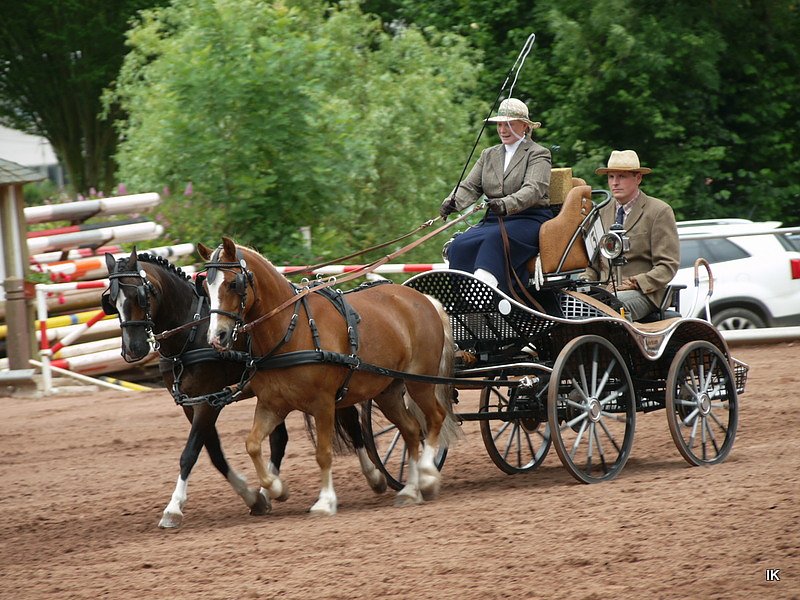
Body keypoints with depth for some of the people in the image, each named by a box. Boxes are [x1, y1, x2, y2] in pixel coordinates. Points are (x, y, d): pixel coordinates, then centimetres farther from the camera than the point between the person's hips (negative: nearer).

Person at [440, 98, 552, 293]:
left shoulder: (538, 154, 2)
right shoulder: (489, 155, 21)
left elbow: (534, 189, -15)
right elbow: (470, 186, 10)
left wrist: (507, 204, -35)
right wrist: (452, 202, -13)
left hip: (530, 220, -6)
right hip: (493, 220, 6)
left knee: (495, 239, -36)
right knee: (460, 245, -23)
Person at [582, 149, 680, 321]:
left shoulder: (659, 212, 4)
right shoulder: (602, 213, 22)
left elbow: (668, 265, -2)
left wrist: (633, 283, -16)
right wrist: (585, 282, 0)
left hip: (644, 294, -5)